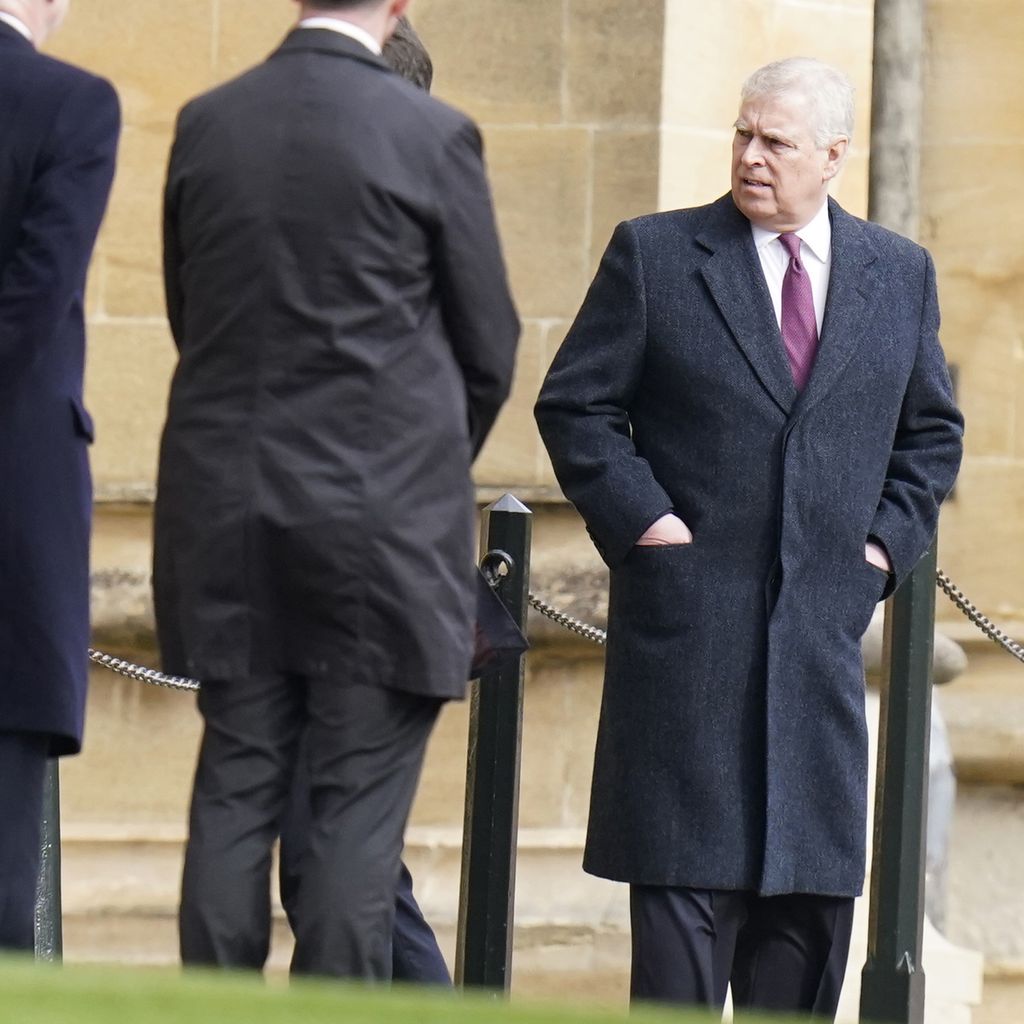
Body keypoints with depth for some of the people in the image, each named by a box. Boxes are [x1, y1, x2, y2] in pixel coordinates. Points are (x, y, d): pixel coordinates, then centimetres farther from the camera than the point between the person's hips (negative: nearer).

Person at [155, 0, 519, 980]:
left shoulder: (205, 125, 3)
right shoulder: (432, 137, -8)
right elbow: (489, 345, 0)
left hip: (227, 507, 4)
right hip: (384, 510, -4)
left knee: (234, 791, 8)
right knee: (359, 805, -1)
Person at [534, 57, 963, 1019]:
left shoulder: (899, 275, 10)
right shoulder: (654, 255, 1)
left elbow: (931, 431, 19)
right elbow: (573, 403, 2)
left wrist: (887, 542, 5)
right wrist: (641, 518, -9)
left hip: (823, 628, 3)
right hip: (685, 623, -3)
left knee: (814, 882, 5)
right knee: (685, 876, -4)